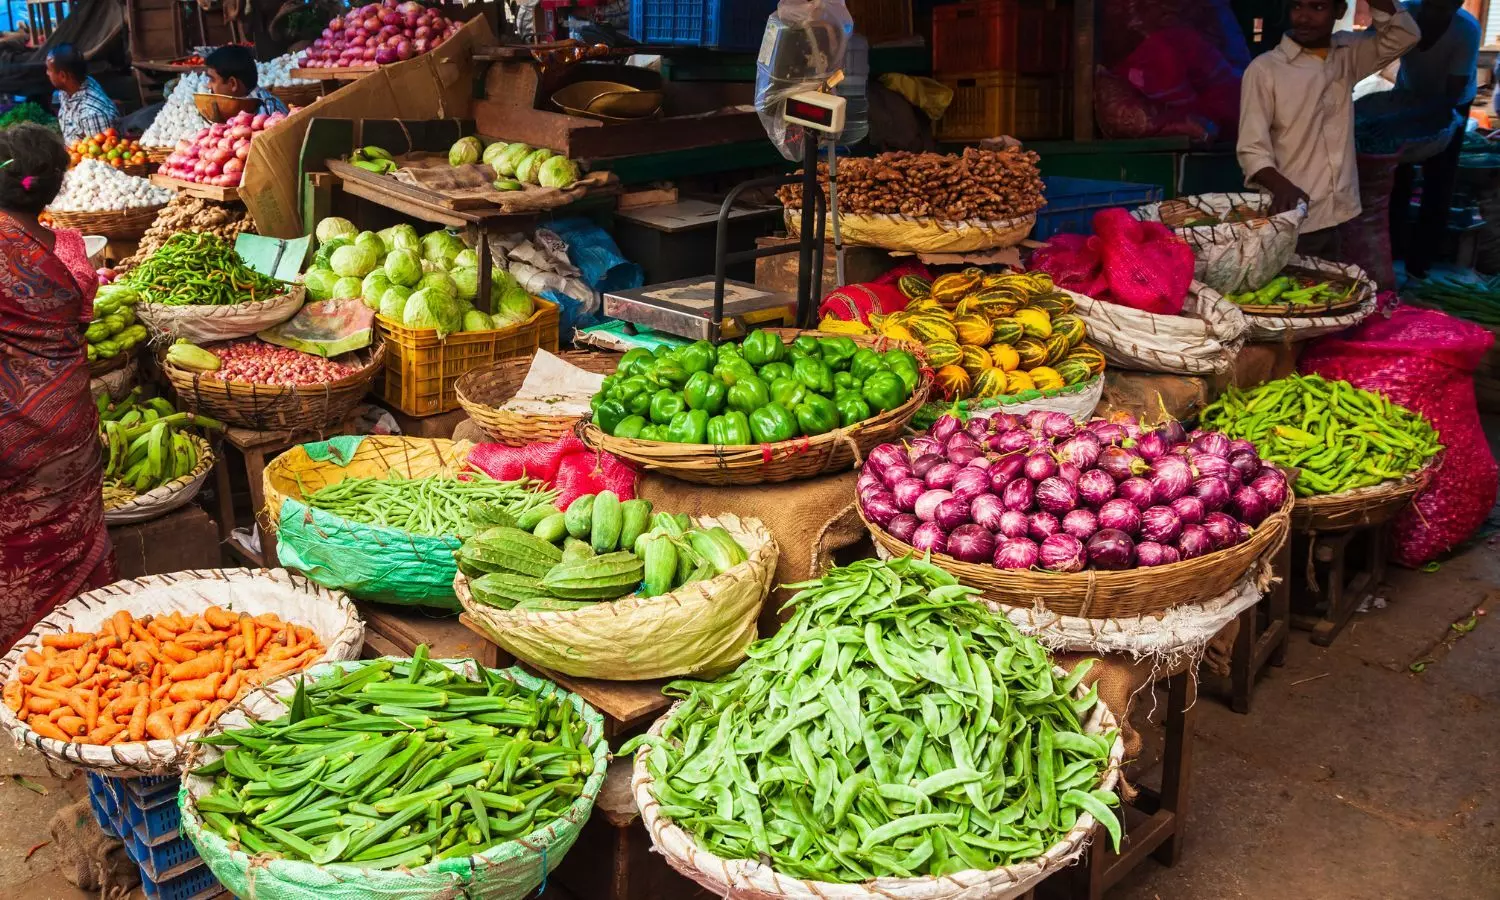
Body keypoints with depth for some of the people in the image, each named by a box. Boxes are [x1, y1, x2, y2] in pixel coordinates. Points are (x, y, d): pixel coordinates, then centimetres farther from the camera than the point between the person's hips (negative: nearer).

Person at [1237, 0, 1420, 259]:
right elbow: (1252, 148, -12)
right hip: (1292, 222, -4)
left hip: (1343, 218, 4)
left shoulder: (1347, 54, 8)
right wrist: (1282, 187, -31)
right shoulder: (1264, 69, -7)